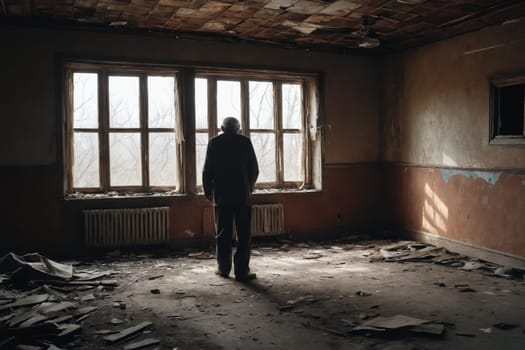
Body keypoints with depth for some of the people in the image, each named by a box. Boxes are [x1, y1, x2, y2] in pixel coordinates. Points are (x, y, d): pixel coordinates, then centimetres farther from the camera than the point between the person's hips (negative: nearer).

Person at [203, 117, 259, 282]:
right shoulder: (245, 141, 1)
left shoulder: (214, 142, 1)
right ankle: (242, 271, 2)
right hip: (242, 194, -1)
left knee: (223, 234, 10)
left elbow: (207, 170, 0)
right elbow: (254, 169, 3)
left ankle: (223, 268, 16)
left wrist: (208, 191, 13)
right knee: (244, 234, 3)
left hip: (221, 195, 1)